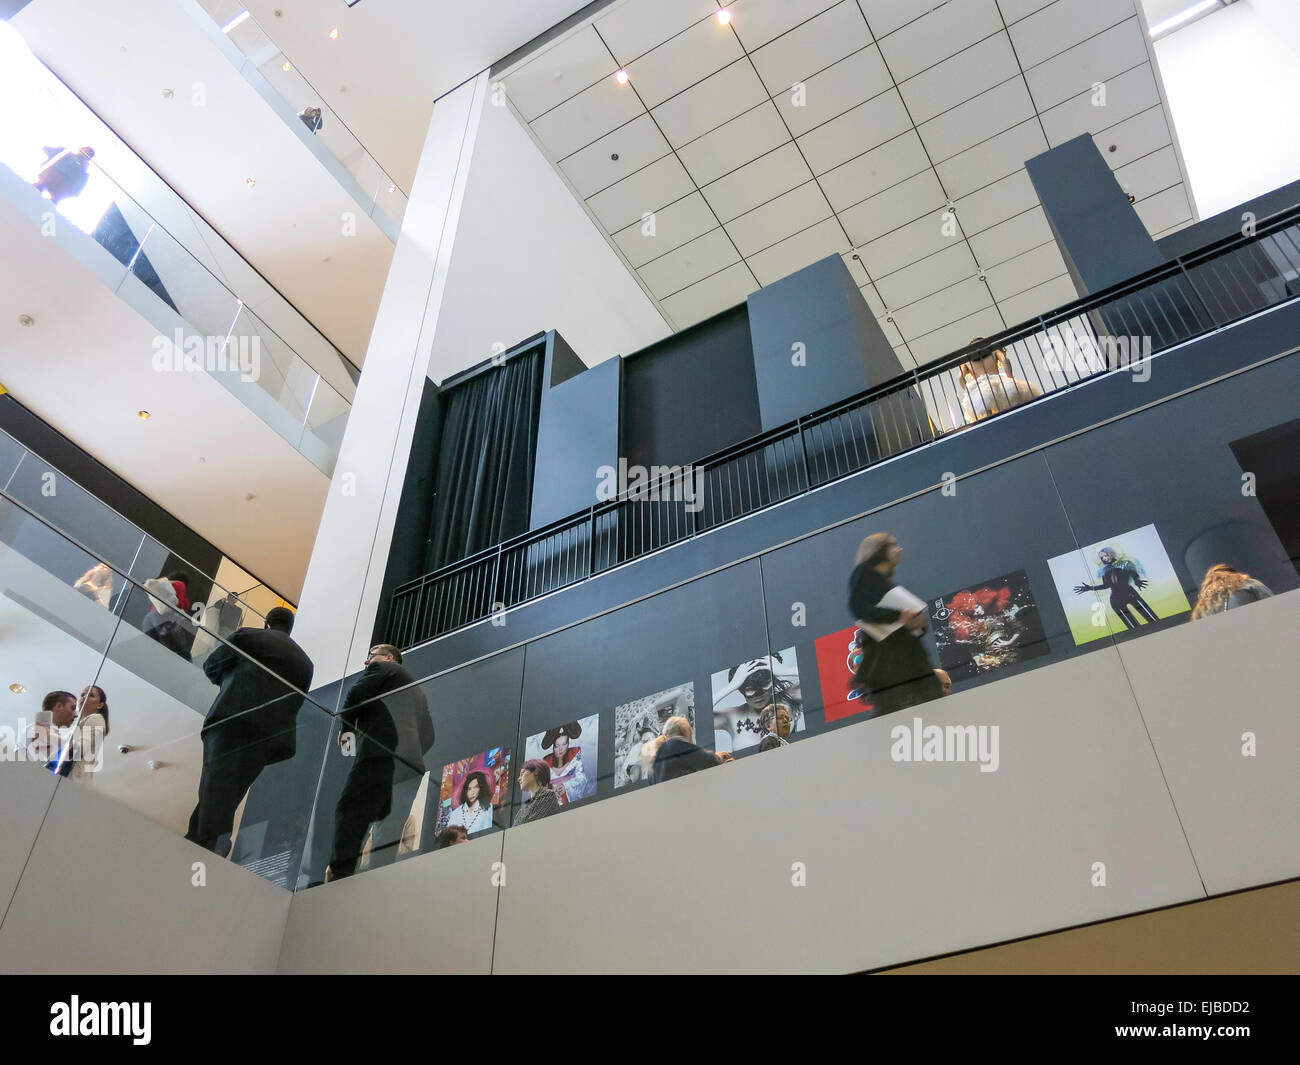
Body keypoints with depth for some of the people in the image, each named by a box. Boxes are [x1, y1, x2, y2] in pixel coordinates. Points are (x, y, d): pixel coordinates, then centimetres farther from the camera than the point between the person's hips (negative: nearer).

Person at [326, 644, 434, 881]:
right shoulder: (417, 691, 35)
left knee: (349, 811, -12)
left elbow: (354, 696, -1)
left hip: (383, 753, -7)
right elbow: (428, 737, 26)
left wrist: (345, 728, 13)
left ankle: (340, 874, -24)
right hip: (411, 766, 7)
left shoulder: (383, 668, 14)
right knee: (389, 831, 0)